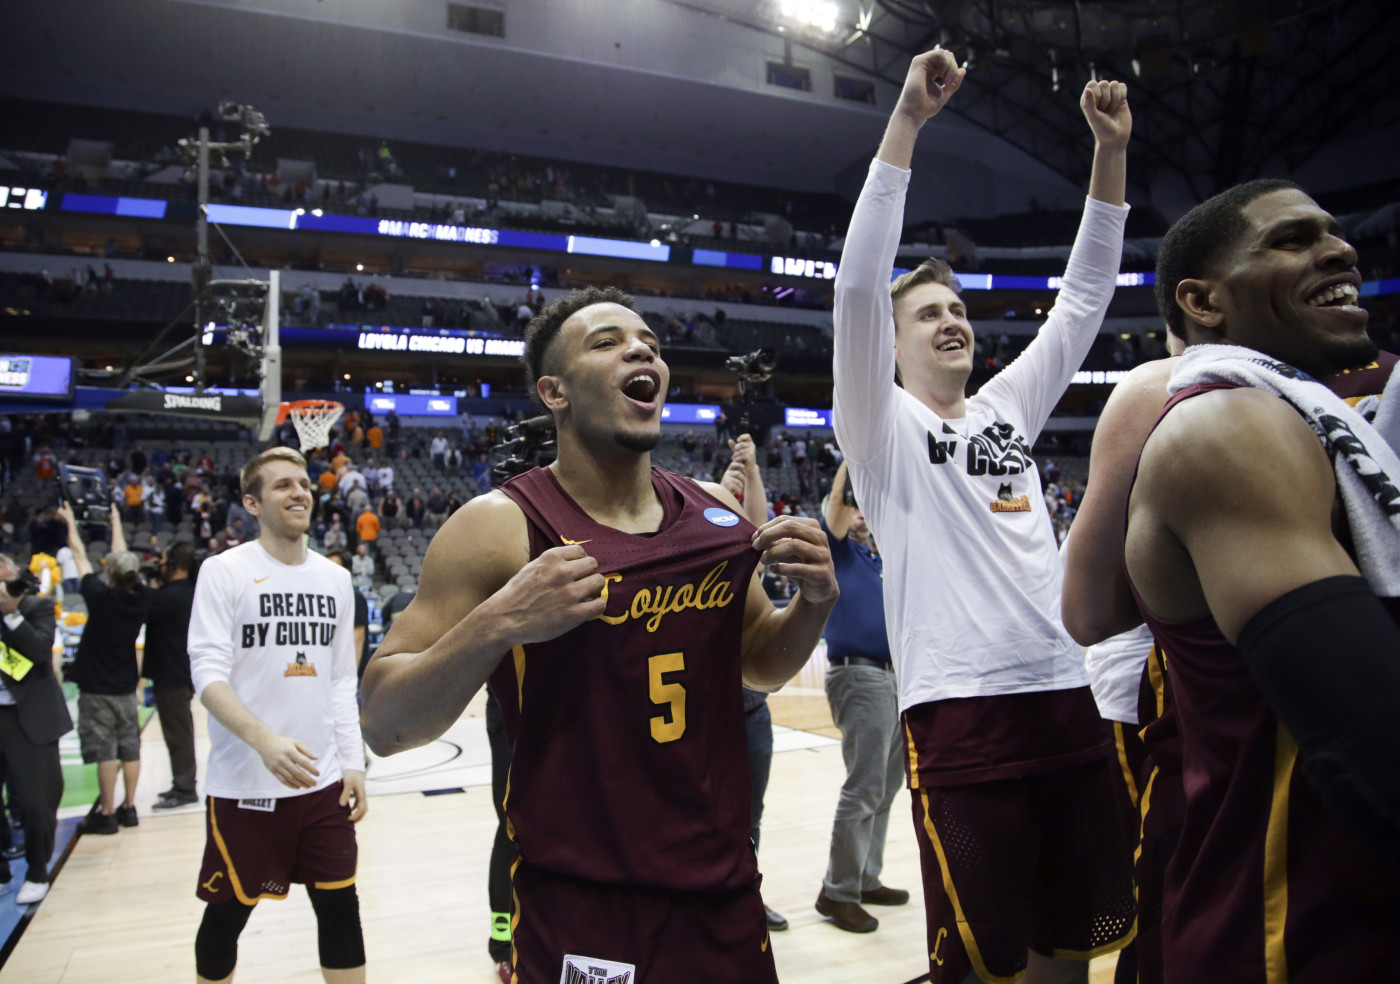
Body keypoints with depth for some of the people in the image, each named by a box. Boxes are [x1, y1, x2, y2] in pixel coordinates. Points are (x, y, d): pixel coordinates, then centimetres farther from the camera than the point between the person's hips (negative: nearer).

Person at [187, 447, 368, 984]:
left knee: (340, 906, 9)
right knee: (227, 915, 11)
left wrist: (352, 763, 6)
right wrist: (264, 740, -29)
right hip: (243, 786, -4)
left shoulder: (335, 578, 8)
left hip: (323, 782, 4)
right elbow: (208, 674, -15)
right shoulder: (224, 571, -7)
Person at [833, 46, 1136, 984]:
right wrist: (907, 120, -15)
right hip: (960, 712, -6)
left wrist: (1111, 151, 7)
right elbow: (858, 285, -12)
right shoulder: (882, 424, 1)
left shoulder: (1009, 406, 16)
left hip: (1070, 700, 6)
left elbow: (1085, 295, 15)